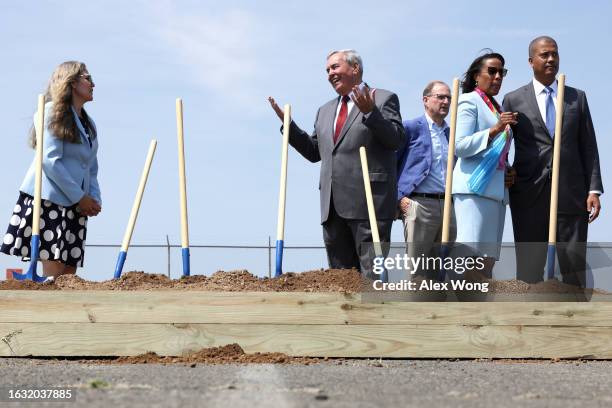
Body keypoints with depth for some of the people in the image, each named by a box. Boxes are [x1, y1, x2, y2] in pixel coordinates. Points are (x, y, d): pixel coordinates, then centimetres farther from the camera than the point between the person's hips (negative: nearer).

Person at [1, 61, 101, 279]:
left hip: (76, 204, 8)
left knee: (69, 273, 0)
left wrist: (94, 199, 3)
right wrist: (80, 197, -11)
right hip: (49, 199, -8)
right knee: (54, 271, -14)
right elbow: (50, 161, -12)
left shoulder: (89, 124, 21)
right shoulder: (53, 112, -3)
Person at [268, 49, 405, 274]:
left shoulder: (383, 99, 4)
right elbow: (314, 152, 23)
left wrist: (370, 112, -20)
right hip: (333, 205, 7)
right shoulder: (325, 111, 24)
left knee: (373, 272, -10)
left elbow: (397, 139, -8)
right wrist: (287, 122, 14)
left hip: (369, 201, -7)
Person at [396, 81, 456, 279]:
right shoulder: (411, 128, 2)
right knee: (417, 269, -6)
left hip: (448, 206, 6)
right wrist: (399, 197, -8)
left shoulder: (451, 133, 19)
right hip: (419, 203, -6)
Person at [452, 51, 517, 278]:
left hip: (496, 189, 9)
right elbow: (460, 146, -11)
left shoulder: (497, 108, 24)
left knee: (488, 259, 2)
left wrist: (509, 172, 12)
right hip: (475, 187, -9)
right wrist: (494, 130, -21)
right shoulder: (470, 102, 0)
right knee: (469, 253, -19)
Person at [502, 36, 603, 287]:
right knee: (529, 269, -1)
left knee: (574, 267, -2)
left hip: (571, 194, 1)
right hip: (530, 196, -1)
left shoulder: (577, 98, 14)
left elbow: (588, 147, 10)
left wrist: (594, 190, 1)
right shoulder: (514, 100, 8)